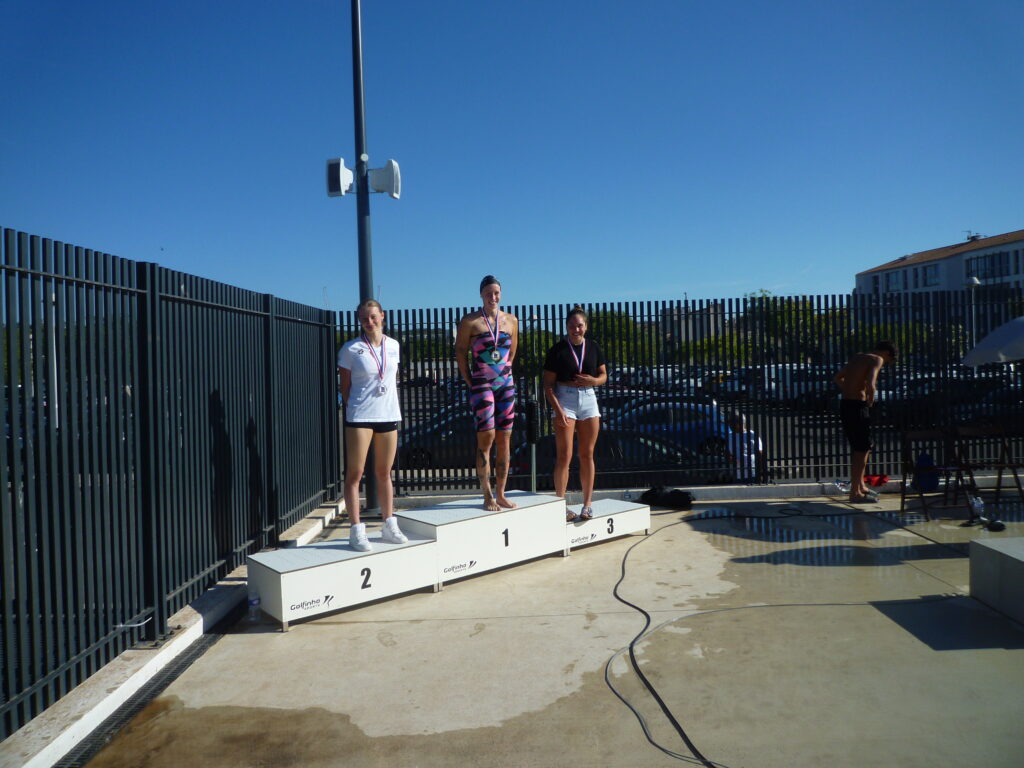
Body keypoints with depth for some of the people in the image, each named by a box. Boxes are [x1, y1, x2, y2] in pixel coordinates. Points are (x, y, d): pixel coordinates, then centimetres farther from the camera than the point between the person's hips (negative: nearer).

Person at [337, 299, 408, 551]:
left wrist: (394, 408, 10)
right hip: (360, 417, -4)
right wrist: (350, 411, -5)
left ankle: (389, 526, 22)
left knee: (384, 473, 13)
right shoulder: (350, 349, -4)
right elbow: (345, 386, -1)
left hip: (388, 416, 4)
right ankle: (357, 530, 3)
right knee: (355, 473, -2)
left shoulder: (393, 346, 7)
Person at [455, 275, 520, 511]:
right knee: (486, 437, -11)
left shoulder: (511, 321, 9)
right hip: (481, 385, -4)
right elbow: (460, 352, 0)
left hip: (506, 385, 4)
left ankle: (501, 494, 12)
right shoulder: (470, 321, -2)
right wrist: (469, 382, -3)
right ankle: (487, 496, -3)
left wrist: (505, 372, 12)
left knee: (504, 440, 4)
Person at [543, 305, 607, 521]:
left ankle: (587, 504, 16)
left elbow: (604, 375, 15)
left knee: (587, 455, 7)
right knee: (564, 456, -5)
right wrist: (558, 410, -15)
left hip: (588, 399, 4)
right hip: (565, 400, -3)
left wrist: (594, 380, -8)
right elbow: (548, 384, -6)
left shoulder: (593, 348, 6)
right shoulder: (558, 350, -5)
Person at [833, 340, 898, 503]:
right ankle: (855, 493, 4)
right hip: (857, 407, -8)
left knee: (856, 448, 19)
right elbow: (870, 384, -23)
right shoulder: (877, 360, -7)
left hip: (845, 404, 8)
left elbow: (838, 378, 25)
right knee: (863, 450, 1)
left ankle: (860, 486, 31)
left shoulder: (857, 356, 16)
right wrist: (871, 400, -5)